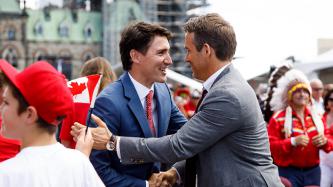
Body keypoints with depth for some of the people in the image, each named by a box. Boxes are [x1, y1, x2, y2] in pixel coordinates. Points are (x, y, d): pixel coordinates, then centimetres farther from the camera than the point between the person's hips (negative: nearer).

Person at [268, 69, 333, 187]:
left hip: (313, 171, 5)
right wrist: (292, 142, -24)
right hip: (288, 172, -5)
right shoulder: (278, 117, -5)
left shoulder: (316, 116, 11)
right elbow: (270, 145, -11)